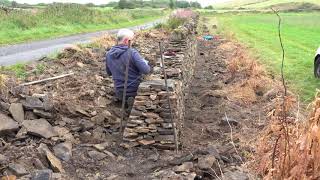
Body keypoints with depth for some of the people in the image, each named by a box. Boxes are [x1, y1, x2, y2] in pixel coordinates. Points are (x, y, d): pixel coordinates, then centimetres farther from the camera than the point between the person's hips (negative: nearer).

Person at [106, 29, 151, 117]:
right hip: (135, 89, -6)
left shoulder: (108, 54, -1)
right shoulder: (132, 53, -20)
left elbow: (109, 73, 13)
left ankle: (121, 99, 7)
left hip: (119, 91, 6)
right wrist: (146, 62, 0)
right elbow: (146, 70, -22)